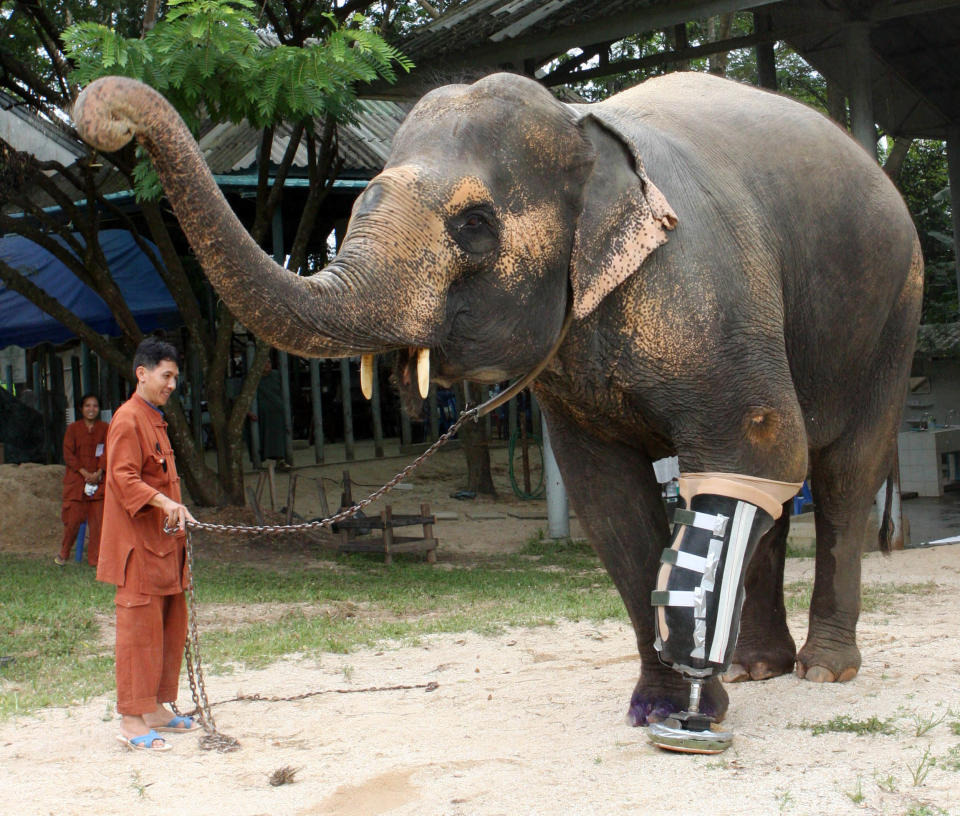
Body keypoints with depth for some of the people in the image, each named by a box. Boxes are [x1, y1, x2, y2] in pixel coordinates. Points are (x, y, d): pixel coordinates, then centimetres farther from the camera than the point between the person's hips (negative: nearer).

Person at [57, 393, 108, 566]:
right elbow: (68, 455, 0)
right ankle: (63, 553, 15)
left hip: (98, 479, 1)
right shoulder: (73, 428, 4)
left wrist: (98, 473, -12)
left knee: (97, 519, -3)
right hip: (76, 479, -1)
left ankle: (95, 558, 4)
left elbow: (107, 453, 4)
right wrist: (85, 473, -11)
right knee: (73, 518, -5)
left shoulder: (104, 428, 8)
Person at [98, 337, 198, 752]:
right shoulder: (128, 420, -12)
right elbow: (124, 478, -21)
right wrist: (164, 502, -33)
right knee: (139, 630, -8)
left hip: (164, 545, 10)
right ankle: (132, 721, -5)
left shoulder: (156, 421, 19)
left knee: (171, 628, 12)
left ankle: (157, 709, 21)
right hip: (138, 547, -10)